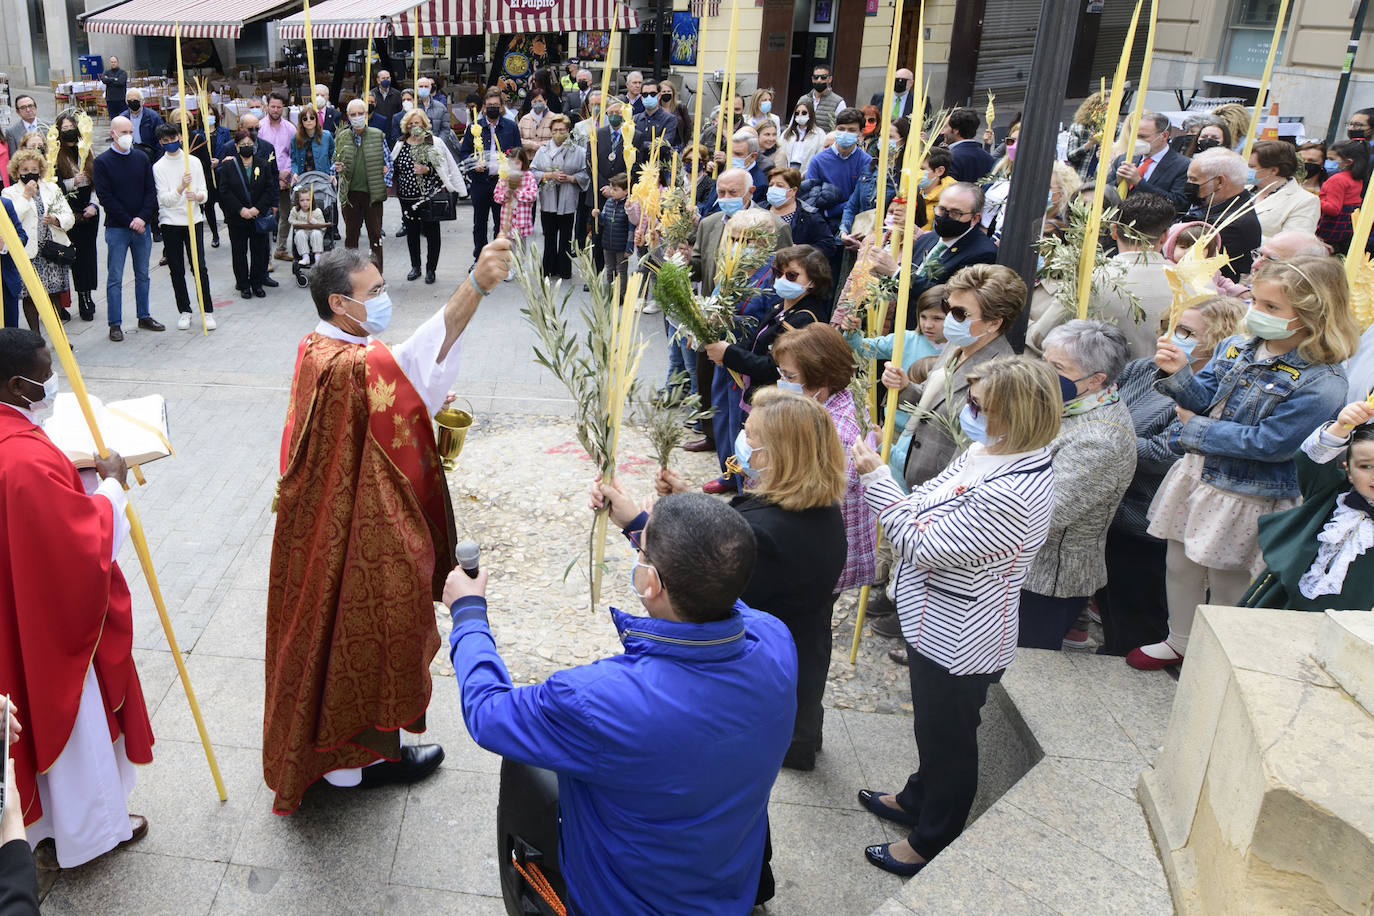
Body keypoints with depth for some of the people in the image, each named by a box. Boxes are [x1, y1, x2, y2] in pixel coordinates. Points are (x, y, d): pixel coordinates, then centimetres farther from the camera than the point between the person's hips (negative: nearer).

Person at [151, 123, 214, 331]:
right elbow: (164, 199, -8)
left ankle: (207, 310, 4)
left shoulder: (193, 162, 4)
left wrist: (196, 195, -22)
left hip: (194, 220, 0)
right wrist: (181, 187, -24)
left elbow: (204, 193, 1)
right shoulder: (158, 167, 0)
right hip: (171, 223, 0)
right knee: (176, 270, 5)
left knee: (200, 267, -5)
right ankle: (184, 311, 16)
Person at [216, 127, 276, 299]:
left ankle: (257, 283, 20)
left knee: (259, 251, 6)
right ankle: (243, 285, 16)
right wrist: (240, 209, -16)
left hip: (259, 216, 1)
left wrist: (257, 209, -12)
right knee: (239, 252, 6)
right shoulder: (228, 166, -1)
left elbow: (270, 189, -1)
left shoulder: (262, 164, 3)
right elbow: (224, 191, -5)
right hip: (236, 218, -1)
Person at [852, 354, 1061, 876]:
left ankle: (932, 843, 39)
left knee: (948, 739, 15)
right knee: (934, 727, 30)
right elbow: (924, 509, 6)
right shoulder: (988, 454, -4)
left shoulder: (1010, 496, -35)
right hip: (941, 627, 9)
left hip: (958, 643, -9)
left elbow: (921, 546, -29)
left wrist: (877, 479, -23)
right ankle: (916, 801, 55)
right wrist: (876, 477, -7)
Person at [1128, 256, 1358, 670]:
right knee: (1180, 565, 19)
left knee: (1227, 582, 11)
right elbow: (1205, 399, 2)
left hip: (1246, 495, -6)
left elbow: (1270, 443, -23)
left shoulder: (1320, 384, -21)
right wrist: (1179, 373, -18)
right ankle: (1179, 642, 41)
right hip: (1198, 474, 6)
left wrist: (1195, 430, -17)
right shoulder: (1236, 347, -2)